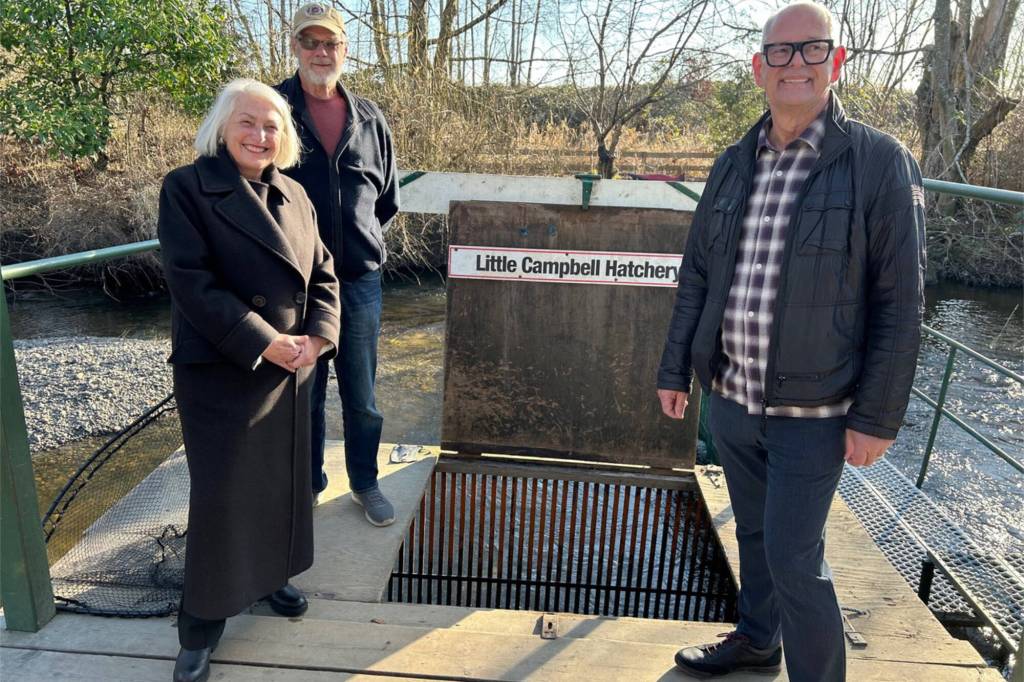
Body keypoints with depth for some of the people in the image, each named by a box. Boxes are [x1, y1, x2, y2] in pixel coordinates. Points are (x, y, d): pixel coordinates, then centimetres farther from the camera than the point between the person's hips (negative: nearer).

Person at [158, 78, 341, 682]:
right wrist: (265, 343, -20)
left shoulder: (294, 194, 8)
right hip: (221, 372, -5)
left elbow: (323, 274, 8)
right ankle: (201, 626, 23)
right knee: (220, 494, 4)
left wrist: (317, 336, -9)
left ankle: (271, 575, 40)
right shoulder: (187, 189, -8)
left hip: (292, 370, 5)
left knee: (285, 479, 16)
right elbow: (191, 282, -17)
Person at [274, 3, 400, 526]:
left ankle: (365, 482, 30)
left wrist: (364, 241, 11)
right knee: (304, 393, 12)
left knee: (361, 395, 11)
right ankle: (307, 483, 31)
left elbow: (387, 199, 17)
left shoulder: (369, 119, 7)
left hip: (359, 280, 2)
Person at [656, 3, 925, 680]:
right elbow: (696, 279, 9)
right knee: (755, 533, 21)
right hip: (730, 398, 5)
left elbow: (900, 303, -10)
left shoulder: (881, 163, -8)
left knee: (795, 557, 0)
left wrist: (878, 416, -12)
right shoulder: (732, 165, 6)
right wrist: (674, 371, 9)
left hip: (812, 410, -5)